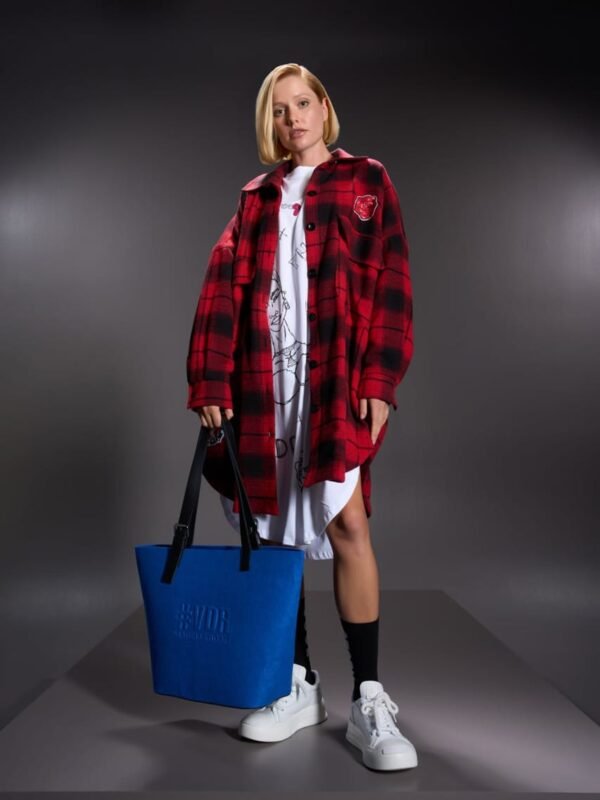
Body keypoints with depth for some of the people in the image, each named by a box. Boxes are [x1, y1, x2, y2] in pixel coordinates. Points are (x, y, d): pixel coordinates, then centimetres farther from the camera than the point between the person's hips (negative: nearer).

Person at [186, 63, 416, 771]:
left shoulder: (366, 180, 11)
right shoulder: (255, 197, 19)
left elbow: (389, 282, 1)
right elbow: (223, 287, 8)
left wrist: (379, 379, -10)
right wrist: (210, 381, -2)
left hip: (338, 373, -3)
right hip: (262, 376, 4)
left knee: (345, 523, -13)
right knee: (276, 527, 5)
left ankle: (368, 701, -1)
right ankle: (299, 687, 18)